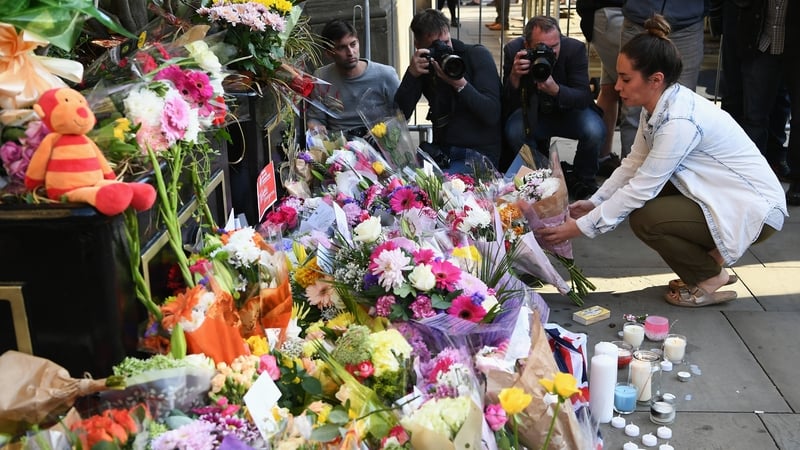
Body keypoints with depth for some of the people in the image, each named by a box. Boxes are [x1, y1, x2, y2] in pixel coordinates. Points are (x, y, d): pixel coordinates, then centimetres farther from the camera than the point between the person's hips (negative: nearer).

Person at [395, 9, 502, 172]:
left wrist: (460, 83, -27)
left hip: (479, 153, -4)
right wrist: (412, 74, -18)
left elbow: (492, 115, -16)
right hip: (441, 152, 4)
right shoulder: (424, 66, 5)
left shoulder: (478, 55, -5)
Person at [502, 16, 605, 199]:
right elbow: (509, 105, -19)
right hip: (532, 112, 1)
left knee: (595, 131, -31)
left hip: (569, 111, 0)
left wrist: (555, 90, -46)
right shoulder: (513, 50, -19)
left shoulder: (575, 49, -22)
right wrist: (514, 76, -40)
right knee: (513, 131, -31)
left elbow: (584, 98, -26)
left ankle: (583, 179, 1)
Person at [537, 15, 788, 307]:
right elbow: (633, 164, 5)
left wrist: (580, 227, -22)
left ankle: (710, 279, 2)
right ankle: (709, 260, 14)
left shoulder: (680, 121, -29)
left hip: (755, 209, -9)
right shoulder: (659, 105, -3)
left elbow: (641, 188, -26)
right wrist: (594, 202, -3)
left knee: (644, 219, -22)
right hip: (719, 197, 9)